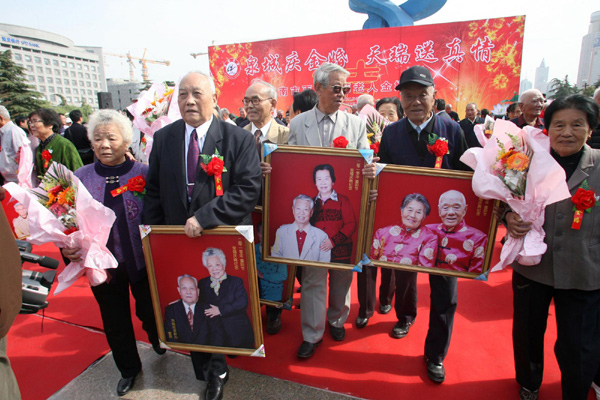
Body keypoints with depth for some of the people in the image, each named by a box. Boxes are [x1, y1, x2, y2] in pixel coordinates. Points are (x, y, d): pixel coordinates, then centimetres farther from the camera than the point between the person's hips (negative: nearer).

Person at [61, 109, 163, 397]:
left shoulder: (143, 174, -11)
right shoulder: (79, 178, -3)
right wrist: (68, 248, -15)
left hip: (141, 263, -2)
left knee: (148, 311, 20)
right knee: (115, 322, 20)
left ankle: (156, 338, 56)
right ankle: (128, 368, 47)